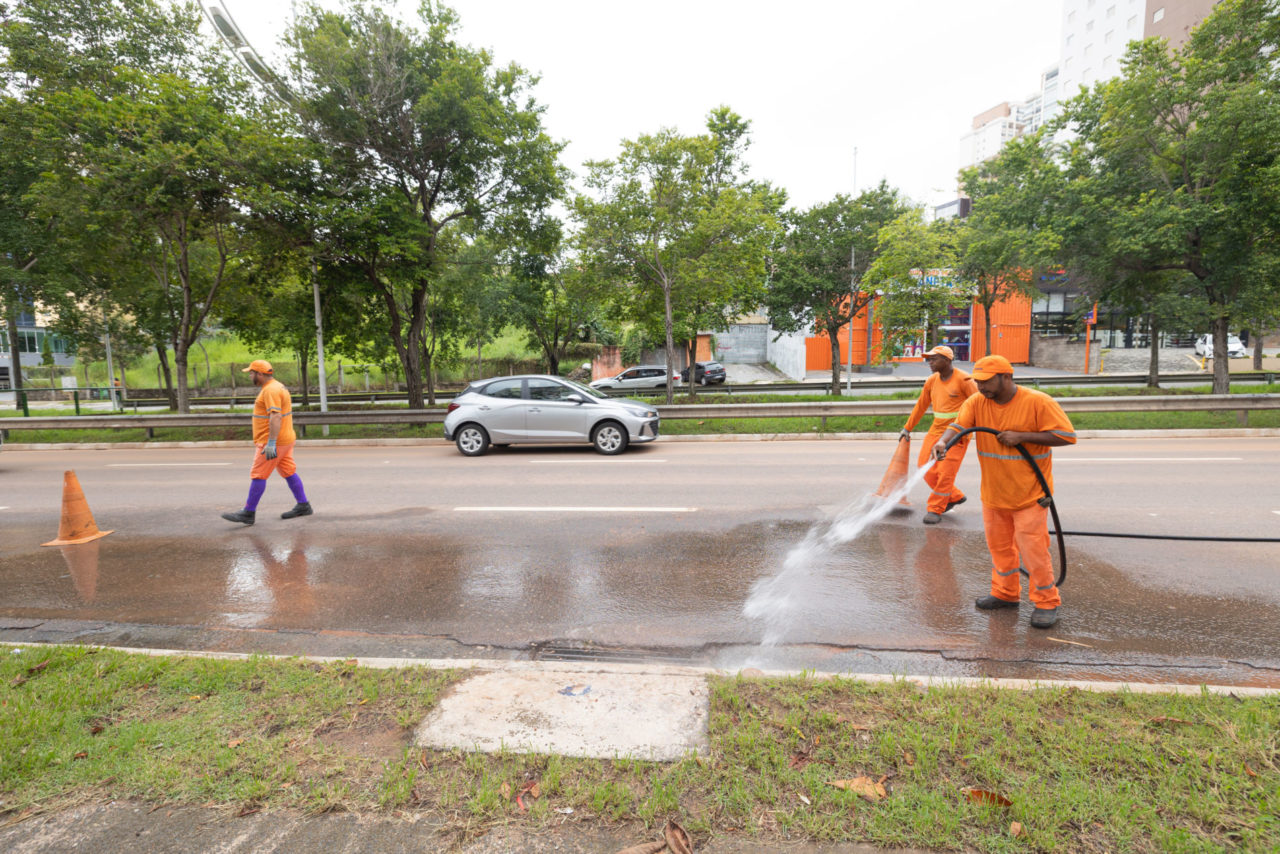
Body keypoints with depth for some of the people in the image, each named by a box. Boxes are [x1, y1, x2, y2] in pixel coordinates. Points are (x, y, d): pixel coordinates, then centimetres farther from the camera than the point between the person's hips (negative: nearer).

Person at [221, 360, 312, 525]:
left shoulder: (271, 390, -17)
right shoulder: (276, 386, 16)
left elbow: (275, 417, -26)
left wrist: (271, 443, -29)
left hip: (273, 443, -10)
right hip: (285, 439, 10)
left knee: (258, 475, -4)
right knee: (289, 472, 12)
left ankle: (248, 513, 3)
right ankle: (303, 506, 16)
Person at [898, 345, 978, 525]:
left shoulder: (963, 379, -11)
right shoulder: (932, 381, 7)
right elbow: (921, 406, 15)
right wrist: (907, 428, 19)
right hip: (937, 429, 7)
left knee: (945, 472, -7)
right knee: (925, 466, 3)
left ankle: (935, 509, 6)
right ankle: (955, 497, 22)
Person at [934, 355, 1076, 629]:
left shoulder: (1038, 402, -15)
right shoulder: (977, 402, -2)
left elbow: (1067, 436, -14)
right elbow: (958, 425, -14)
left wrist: (1022, 436, -23)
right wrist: (943, 442, -36)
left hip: (1029, 493, -5)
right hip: (993, 492, 5)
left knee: (1032, 548, -2)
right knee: (999, 545, 16)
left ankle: (1046, 602, 17)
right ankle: (1006, 594, 33)